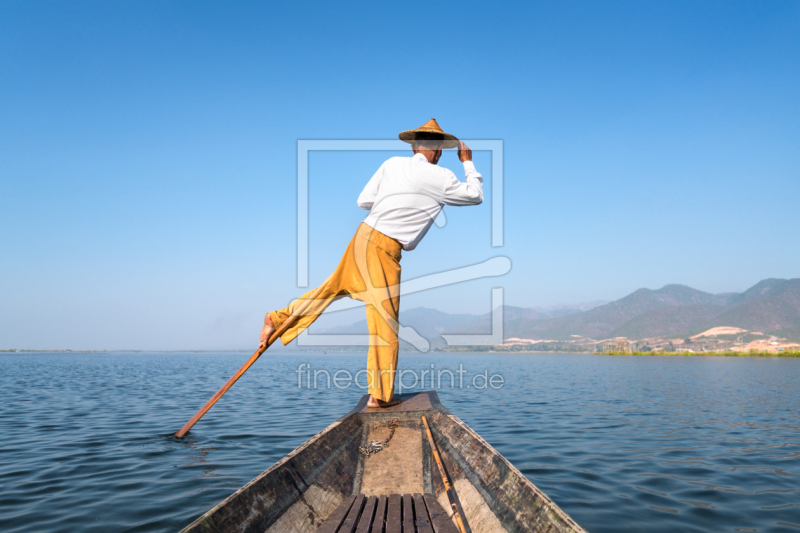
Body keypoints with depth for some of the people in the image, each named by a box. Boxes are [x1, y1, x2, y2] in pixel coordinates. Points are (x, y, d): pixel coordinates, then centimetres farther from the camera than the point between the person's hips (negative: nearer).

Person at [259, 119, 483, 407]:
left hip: (364, 235, 7)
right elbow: (475, 195, 9)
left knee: (332, 287, 25)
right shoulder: (439, 177, -7)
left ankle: (278, 319, 32)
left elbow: (363, 201, 11)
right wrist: (467, 162, 21)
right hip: (382, 248, -7)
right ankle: (380, 394, 9)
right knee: (385, 323, 1)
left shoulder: (392, 164, 7)